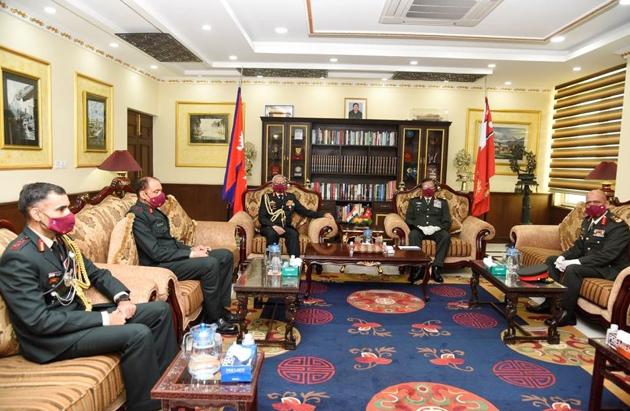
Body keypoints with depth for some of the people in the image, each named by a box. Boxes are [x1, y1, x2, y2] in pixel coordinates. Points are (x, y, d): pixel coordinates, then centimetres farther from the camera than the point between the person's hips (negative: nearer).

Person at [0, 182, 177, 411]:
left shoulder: (60, 240, 6)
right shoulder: (19, 258, -21)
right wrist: (104, 319, -23)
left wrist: (122, 298, -5)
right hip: (50, 337, -9)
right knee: (138, 334, -27)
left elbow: (95, 273, 15)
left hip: (78, 315, 9)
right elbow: (38, 321, -25)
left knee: (160, 310, 4)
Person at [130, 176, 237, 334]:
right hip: (160, 265, -10)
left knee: (226, 256, 2)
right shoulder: (137, 215, -16)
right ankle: (212, 319, -13)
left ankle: (221, 307, 7)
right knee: (211, 264, -28)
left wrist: (191, 248, 6)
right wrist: (190, 254, -18)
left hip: (174, 255, 10)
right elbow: (156, 253, -22)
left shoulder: (154, 211, 15)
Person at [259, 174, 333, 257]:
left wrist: (323, 215, 4)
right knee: (272, 233, -35)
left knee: (294, 234, -31)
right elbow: (261, 217, -2)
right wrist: (274, 226, -20)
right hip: (270, 227, -2)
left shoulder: (291, 197, 17)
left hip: (285, 228, 2)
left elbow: (305, 211, 15)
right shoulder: (267, 197, 8)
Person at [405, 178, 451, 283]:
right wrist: (420, 227, -10)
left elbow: (447, 222, 11)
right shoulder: (414, 201, 22)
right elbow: (408, 219, 9)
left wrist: (436, 228, -10)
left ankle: (436, 268, -35)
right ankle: (417, 268, -41)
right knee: (413, 234, -36)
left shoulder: (442, 202, 23)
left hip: (435, 231, 1)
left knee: (446, 235, -33)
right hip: (419, 230, -1)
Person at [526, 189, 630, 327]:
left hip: (609, 267, -9)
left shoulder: (618, 225, -19)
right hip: (588, 262, 9)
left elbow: (605, 256, -28)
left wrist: (575, 262, -31)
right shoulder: (588, 220, 8)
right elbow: (579, 246, 12)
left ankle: (567, 314, -23)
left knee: (572, 269, -33)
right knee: (551, 260, 5)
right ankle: (550, 302, 2)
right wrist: (563, 257, -8)